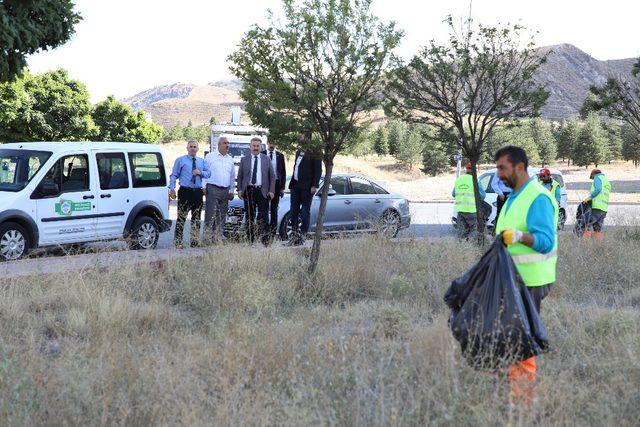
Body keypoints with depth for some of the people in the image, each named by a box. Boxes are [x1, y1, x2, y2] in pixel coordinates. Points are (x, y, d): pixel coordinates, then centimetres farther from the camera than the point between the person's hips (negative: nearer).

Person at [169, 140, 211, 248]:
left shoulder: (202, 161, 17)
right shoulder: (180, 160, 6)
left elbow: (208, 173, 12)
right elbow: (174, 175, 3)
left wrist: (201, 172, -8)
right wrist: (172, 188, -8)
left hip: (198, 192, 4)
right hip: (185, 191, -4)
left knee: (196, 217, 7)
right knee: (181, 217, -7)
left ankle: (195, 241, 14)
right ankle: (178, 242, -5)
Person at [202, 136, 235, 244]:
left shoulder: (230, 159, 17)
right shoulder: (210, 157, 3)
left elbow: (233, 177, 20)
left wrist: (231, 191, 13)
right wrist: (204, 186, -7)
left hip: (225, 190, 5)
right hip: (212, 189, -5)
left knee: (222, 215, 5)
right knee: (210, 213, -10)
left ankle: (218, 235, 10)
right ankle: (208, 235, -9)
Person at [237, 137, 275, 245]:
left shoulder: (266, 159, 9)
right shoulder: (244, 159, 9)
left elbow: (272, 176, 9)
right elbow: (239, 176, 10)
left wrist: (271, 190, 0)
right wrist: (239, 190, -1)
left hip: (262, 191, -1)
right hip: (248, 191, 1)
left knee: (263, 216, -6)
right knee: (249, 217, 4)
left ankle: (265, 240, -5)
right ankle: (250, 240, 8)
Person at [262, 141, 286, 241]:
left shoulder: (280, 156, 7)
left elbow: (283, 172, 8)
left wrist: (282, 187, 1)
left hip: (276, 184, 1)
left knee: (274, 209, 4)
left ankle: (273, 232, 6)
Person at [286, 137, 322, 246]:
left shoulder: (314, 153, -7)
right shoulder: (299, 152, 18)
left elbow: (318, 170, -11)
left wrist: (314, 185, -17)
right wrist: (292, 183, 16)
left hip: (306, 187, -8)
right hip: (296, 185, 8)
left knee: (305, 211, -2)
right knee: (294, 210, 7)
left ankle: (302, 235, 2)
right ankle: (294, 235, 12)